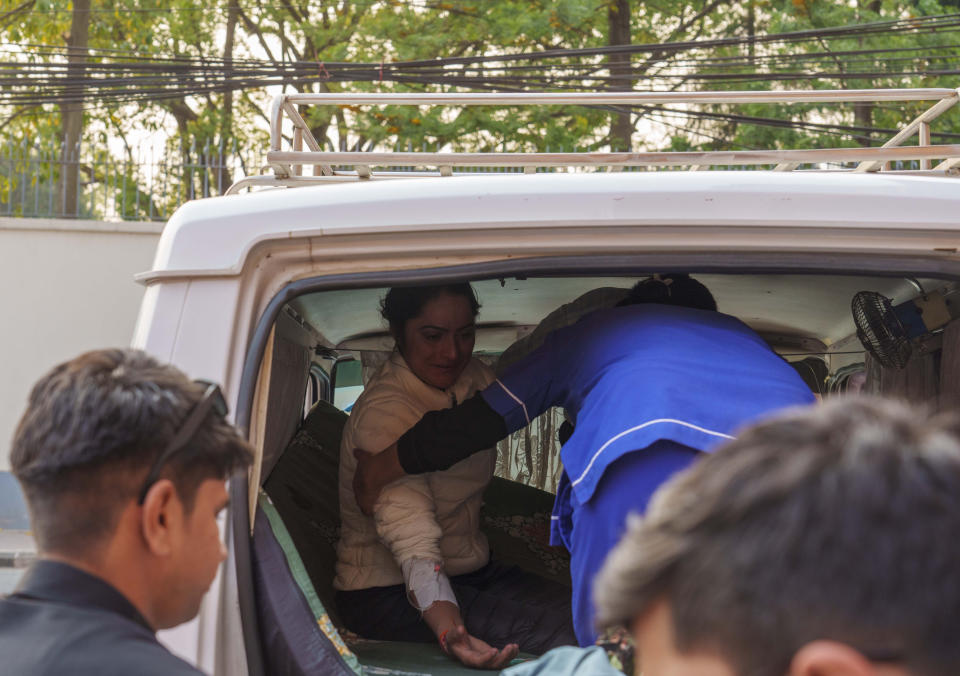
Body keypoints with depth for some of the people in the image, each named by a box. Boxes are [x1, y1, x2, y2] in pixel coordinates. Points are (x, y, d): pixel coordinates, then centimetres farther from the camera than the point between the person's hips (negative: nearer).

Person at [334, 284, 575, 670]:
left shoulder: (474, 378, -1)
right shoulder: (385, 412, -25)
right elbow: (411, 536, -35)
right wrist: (448, 630, -51)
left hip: (473, 570, 8)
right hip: (389, 592, -8)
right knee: (559, 631, -26)